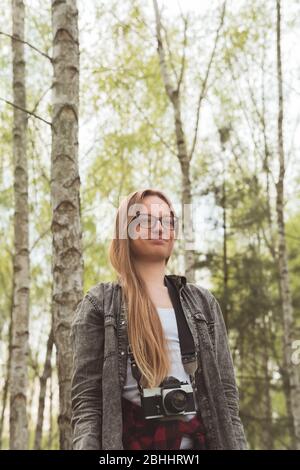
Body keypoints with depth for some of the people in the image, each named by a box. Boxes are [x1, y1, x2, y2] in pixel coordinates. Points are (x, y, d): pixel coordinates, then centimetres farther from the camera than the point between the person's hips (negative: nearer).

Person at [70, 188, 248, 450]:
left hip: (200, 439, 3)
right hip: (133, 438, -3)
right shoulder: (100, 305, 3)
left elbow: (225, 392, 10)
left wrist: (236, 445, 1)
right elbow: (86, 399, -4)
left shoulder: (203, 303, 13)